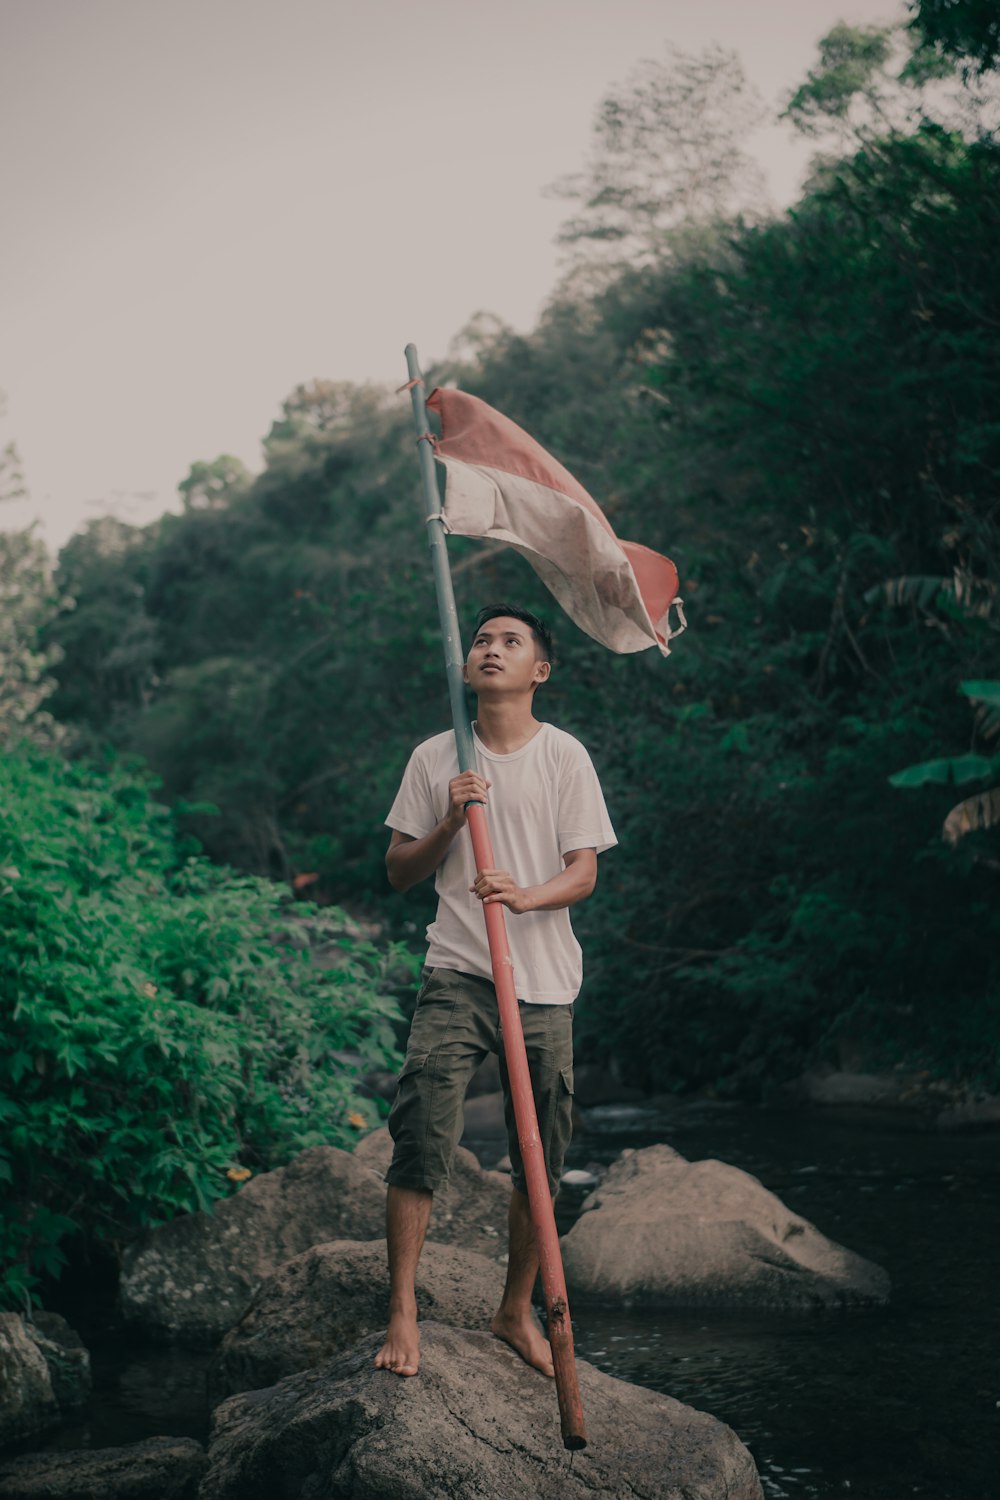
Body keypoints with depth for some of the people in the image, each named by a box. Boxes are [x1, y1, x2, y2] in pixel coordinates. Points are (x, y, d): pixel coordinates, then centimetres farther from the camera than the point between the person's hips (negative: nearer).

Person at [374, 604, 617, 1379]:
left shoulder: (565, 757, 4)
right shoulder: (435, 759, 7)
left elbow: (584, 873, -1)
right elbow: (399, 871, 10)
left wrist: (525, 895, -21)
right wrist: (449, 823, -8)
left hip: (544, 981, 0)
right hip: (457, 974, 0)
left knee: (541, 1159, 6)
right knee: (421, 1140, -13)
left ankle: (517, 1310, 22)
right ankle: (403, 1313, -6)